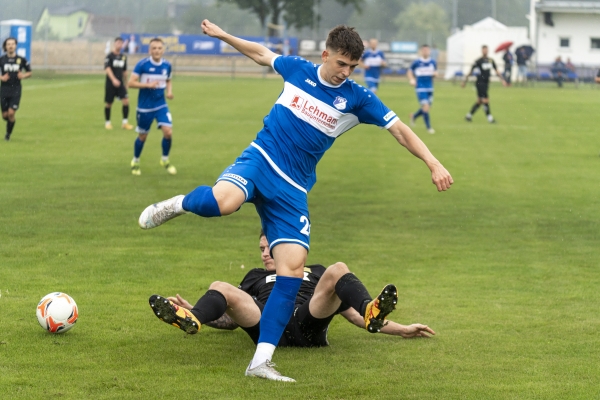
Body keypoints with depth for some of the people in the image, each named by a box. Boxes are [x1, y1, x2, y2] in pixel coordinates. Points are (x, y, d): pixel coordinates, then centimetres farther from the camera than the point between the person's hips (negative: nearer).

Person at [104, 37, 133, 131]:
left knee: (126, 101, -11)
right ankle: (107, 122, 21)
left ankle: (125, 122, -4)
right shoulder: (109, 56, -7)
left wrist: (125, 83, 23)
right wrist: (114, 79, -33)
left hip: (120, 84, 4)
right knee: (108, 103, 4)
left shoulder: (123, 57, 11)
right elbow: (108, 69, -19)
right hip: (110, 84, -4)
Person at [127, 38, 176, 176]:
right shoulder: (142, 64, -14)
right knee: (142, 136, 9)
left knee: (168, 132, -13)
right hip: (144, 106, -3)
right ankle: (135, 162, 34)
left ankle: (165, 160, 11)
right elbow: (131, 83, -15)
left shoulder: (167, 65, -1)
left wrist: (169, 91, -3)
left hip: (161, 105, 3)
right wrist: (148, 84, -26)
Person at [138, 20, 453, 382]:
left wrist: (433, 164, -13)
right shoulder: (297, 70, 2)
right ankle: (178, 205, 1)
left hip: (292, 188, 1)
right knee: (222, 201, -37)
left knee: (293, 267, -15)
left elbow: (401, 130, -2)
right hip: (260, 161, -1)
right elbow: (263, 54, 22)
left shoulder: (358, 99, -1)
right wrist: (222, 35, 25)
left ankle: (261, 360, -11)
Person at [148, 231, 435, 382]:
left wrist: (401, 330, 19)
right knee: (220, 287, -21)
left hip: (308, 323, -1)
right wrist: (198, 314, 10)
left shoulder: (317, 273, 35)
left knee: (338, 271, -22)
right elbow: (232, 319, 28)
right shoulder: (256, 276, 38)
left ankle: (372, 311, -51)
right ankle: (191, 319, -55)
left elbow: (351, 313, 28)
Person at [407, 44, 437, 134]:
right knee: (425, 106, -14)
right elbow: (409, 72, 7)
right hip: (420, 88, -5)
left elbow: (435, 73, 15)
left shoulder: (433, 63, 5)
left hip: (430, 88, 5)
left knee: (427, 108, 11)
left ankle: (414, 116, 39)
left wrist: (435, 74, -8)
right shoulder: (416, 63, -5)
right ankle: (429, 127, -4)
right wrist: (411, 80, -10)